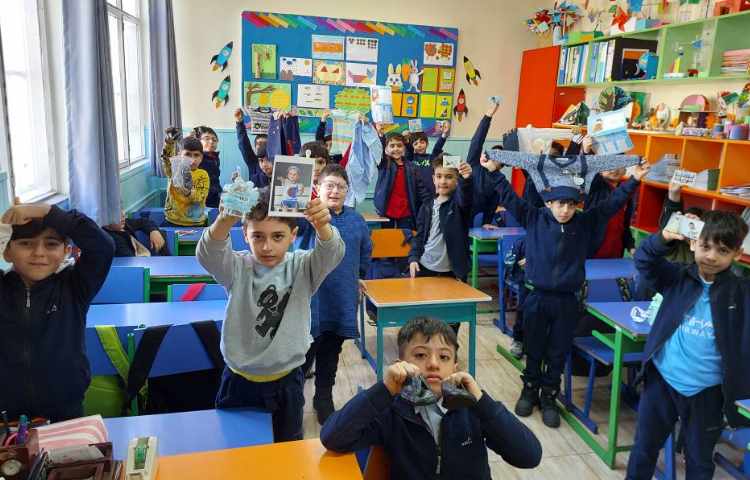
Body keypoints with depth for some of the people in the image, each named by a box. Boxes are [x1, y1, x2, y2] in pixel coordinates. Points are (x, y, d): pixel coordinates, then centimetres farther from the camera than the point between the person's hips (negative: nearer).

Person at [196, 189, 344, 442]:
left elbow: (332, 253, -28)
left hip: (286, 381, 0)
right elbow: (207, 254, -30)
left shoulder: (302, 267, -10)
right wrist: (226, 219, -52)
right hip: (239, 380, 0)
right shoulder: (238, 268, -11)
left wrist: (322, 226, -52)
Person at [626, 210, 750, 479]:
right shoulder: (678, 278, -5)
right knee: (644, 447, 18)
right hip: (662, 381, 1)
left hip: (707, 392, 0)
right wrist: (663, 238, -26)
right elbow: (644, 260, -10)